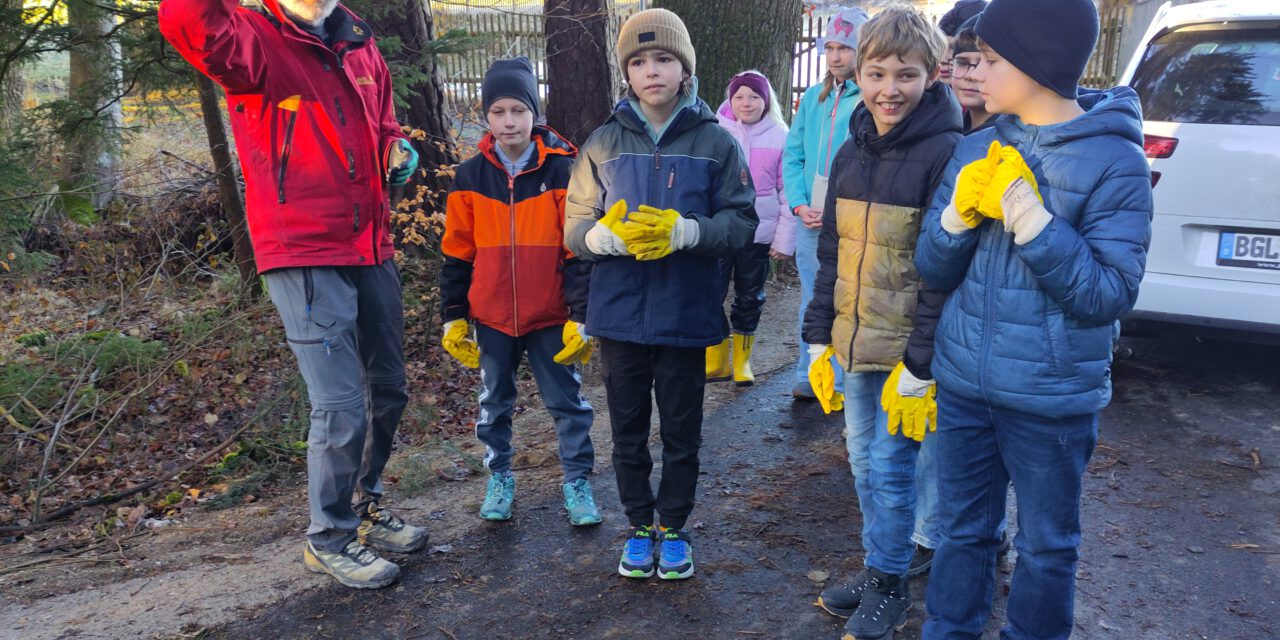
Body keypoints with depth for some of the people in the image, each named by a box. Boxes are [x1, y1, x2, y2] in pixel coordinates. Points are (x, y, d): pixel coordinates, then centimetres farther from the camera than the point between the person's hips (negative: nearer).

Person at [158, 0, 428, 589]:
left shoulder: (361, 48, 12)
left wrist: (397, 149, 4)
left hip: (372, 249, 7)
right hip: (305, 256, -7)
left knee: (387, 390, 16)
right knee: (342, 404, -5)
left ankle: (364, 506, 38)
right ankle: (329, 540, 17)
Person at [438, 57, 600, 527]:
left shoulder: (563, 169, -6)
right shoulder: (470, 176, 1)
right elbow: (457, 253, 5)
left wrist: (581, 316, -9)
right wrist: (453, 317, 4)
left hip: (551, 316, -2)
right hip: (491, 316, 3)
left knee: (567, 400, 6)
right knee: (495, 403, 15)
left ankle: (577, 480, 20)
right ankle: (499, 477, 31)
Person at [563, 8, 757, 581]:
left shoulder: (716, 142, -1)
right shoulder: (604, 142, 4)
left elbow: (741, 224, -3)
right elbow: (575, 227, 3)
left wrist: (686, 231, -21)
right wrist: (608, 234, -19)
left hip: (685, 314, -1)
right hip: (619, 314, 2)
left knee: (681, 431, 11)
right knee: (628, 431, 13)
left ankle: (674, 527, 31)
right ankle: (640, 526, 32)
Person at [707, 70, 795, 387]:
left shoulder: (779, 137, -1)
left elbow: (787, 191, 1)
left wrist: (784, 239, -1)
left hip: (760, 232, 1)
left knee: (749, 298, 12)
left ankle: (741, 360, 27)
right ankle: (716, 360, 15)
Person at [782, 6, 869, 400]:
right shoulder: (813, 97, 11)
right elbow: (792, 155, 11)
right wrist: (799, 204, -3)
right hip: (808, 219, 5)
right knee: (811, 302, 13)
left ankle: (841, 384, 12)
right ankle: (808, 378, 23)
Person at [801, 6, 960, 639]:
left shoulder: (944, 153, -14)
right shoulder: (851, 152, 7)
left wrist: (918, 366, -17)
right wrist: (819, 337, 9)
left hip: (907, 353, -6)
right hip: (854, 347, 6)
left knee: (891, 469, 2)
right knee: (864, 464, 16)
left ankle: (889, 587, 22)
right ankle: (876, 570, 34)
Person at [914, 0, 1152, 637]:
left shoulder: (1114, 162, -11)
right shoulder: (978, 148, 2)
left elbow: (1109, 295, -16)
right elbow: (931, 268, 3)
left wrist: (1028, 215, -24)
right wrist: (960, 213, -16)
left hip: (1052, 398, -4)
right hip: (963, 385, 4)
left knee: (1045, 546, 14)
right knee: (963, 530, 18)